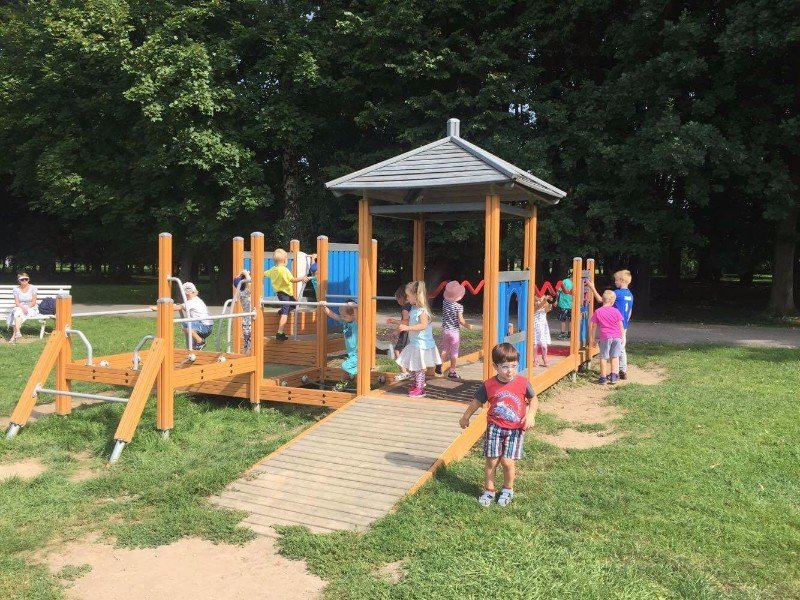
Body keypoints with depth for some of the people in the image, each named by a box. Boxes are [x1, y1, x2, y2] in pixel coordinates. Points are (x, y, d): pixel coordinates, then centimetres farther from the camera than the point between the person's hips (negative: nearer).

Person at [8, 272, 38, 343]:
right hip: (19, 308, 2)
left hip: (30, 308, -2)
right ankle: (17, 332, -46)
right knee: (17, 312, -34)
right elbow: (17, 302, -4)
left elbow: (33, 302, -4)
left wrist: (26, 308, -19)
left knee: (18, 315, -31)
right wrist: (22, 308, -23)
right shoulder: (16, 289, 2)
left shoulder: (33, 288, -2)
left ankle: (14, 335, -34)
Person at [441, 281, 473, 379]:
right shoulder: (459, 306, -17)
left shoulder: (445, 302, -5)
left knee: (445, 350, 20)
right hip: (454, 331, -4)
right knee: (454, 352, 5)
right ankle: (452, 371, 9)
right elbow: (460, 320, -18)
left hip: (445, 330, 5)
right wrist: (467, 326, -2)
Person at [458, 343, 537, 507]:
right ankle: (489, 490, 23)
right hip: (494, 427, 1)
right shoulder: (489, 385, -7)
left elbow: (533, 400, 5)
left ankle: (508, 489, 23)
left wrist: (531, 415, -13)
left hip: (515, 429, -1)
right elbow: (476, 402, 8)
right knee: (491, 460, 3)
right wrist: (465, 417, 19)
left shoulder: (523, 383, -9)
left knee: (508, 461, -4)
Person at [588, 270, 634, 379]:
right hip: (624, 326, 8)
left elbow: (600, 299, -15)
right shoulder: (630, 295, 9)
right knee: (622, 349, 14)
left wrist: (592, 288, -9)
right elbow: (630, 312, 16)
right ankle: (623, 372, 18)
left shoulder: (618, 293, -16)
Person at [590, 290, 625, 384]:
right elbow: (621, 326, 3)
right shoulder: (616, 311, 0)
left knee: (603, 357, 6)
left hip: (605, 337, -2)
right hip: (617, 337, 2)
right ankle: (614, 376, 13)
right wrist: (622, 337, 13)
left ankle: (603, 377, 7)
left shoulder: (598, 312, -3)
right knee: (615, 356, 14)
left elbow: (594, 327, 0)